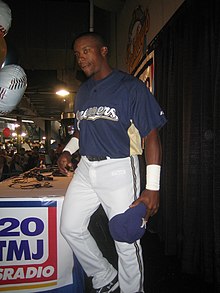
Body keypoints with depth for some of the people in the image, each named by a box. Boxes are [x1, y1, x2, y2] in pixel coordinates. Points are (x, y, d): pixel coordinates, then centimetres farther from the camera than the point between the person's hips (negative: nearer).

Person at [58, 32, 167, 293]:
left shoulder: (131, 86, -7)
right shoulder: (82, 91, 14)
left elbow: (151, 136, -11)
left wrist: (152, 188, -17)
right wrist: (68, 151, 6)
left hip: (118, 168, -6)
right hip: (86, 167, 7)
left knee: (126, 242, 2)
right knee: (70, 228, 9)